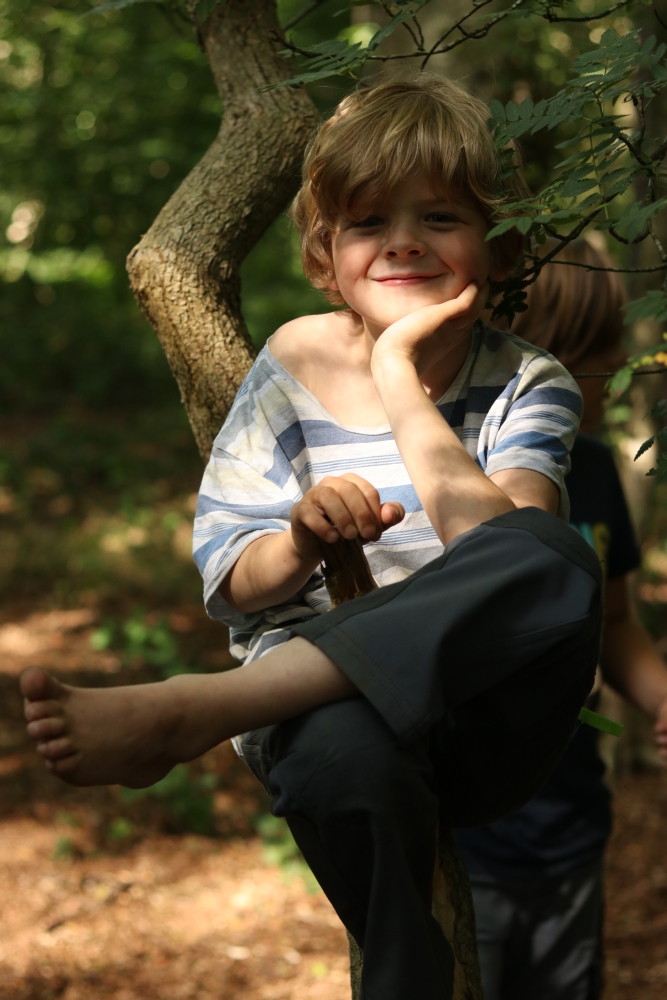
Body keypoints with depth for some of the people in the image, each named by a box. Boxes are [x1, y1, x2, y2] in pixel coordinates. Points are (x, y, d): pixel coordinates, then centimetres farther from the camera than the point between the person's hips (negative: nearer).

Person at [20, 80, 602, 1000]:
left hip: (481, 711, 1)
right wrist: (303, 541, -16)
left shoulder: (528, 385, 5)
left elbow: (503, 545, -17)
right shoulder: (297, 364, 8)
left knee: (553, 557, -36)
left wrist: (398, 373, -13)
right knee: (345, 751, -42)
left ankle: (176, 713, -37)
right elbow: (232, 584, 7)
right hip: (315, 697, 0)